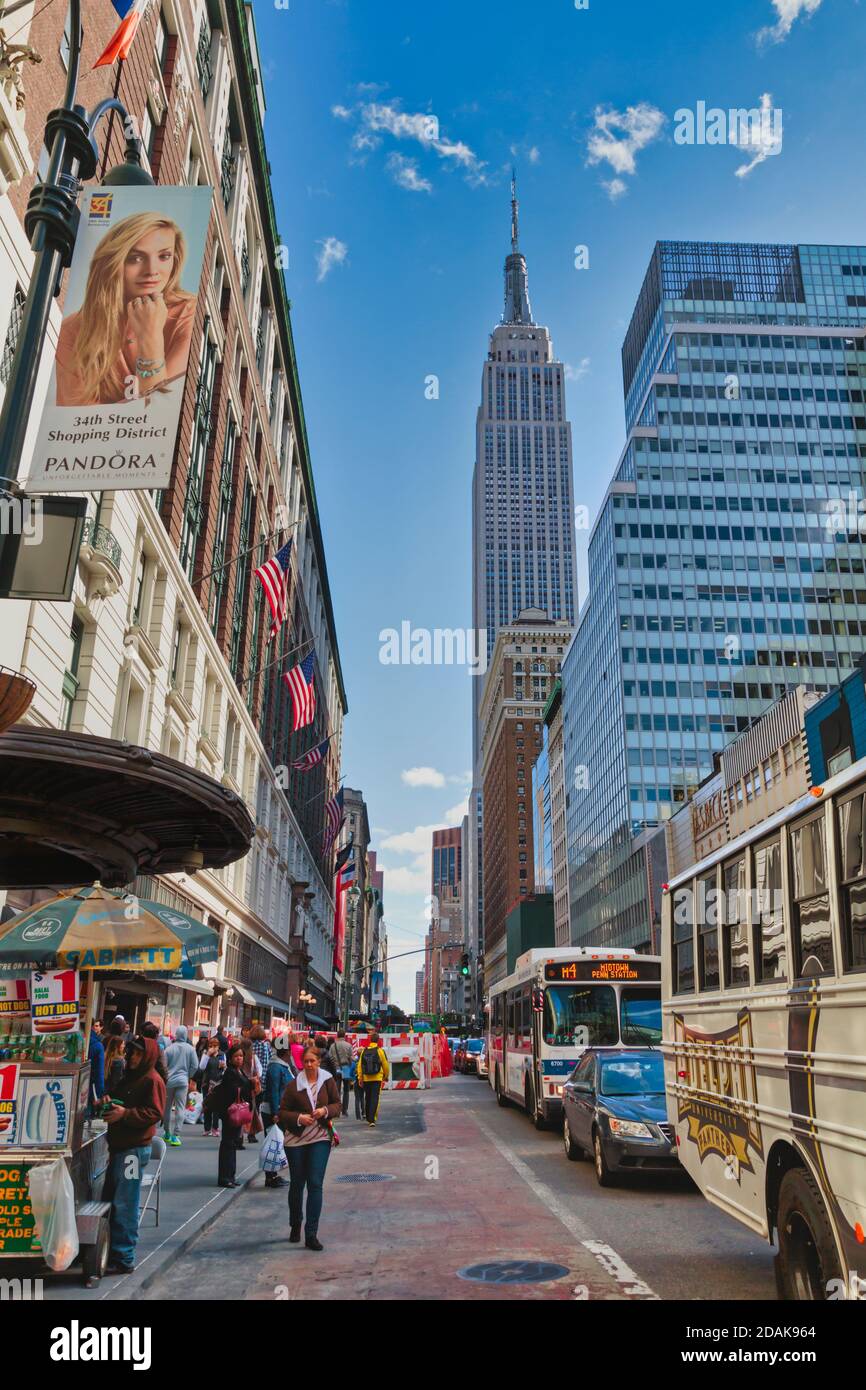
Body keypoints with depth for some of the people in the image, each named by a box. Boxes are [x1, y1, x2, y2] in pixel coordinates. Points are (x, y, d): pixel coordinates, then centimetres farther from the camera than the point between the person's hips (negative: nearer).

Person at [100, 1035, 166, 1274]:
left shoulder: (153, 1081, -10)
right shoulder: (128, 1078, 19)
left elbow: (155, 1113, -18)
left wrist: (125, 1113, -25)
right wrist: (109, 1102, 5)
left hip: (135, 1149, -9)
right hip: (119, 1146, 9)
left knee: (124, 1205, -6)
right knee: (109, 1199, 15)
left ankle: (123, 1259, 0)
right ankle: (109, 1250, 27)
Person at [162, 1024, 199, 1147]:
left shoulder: (169, 1048, -4)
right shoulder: (190, 1049, -4)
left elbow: (163, 1065, -3)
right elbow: (195, 1066, -3)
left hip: (169, 1081, 1)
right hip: (183, 1081, -1)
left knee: (167, 1107, 15)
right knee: (180, 1108, 0)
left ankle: (167, 1134, 25)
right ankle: (174, 1136, -8)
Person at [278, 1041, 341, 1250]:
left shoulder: (328, 1081, -3)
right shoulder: (293, 1085, -6)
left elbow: (337, 1105, 5)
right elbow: (282, 1112, -3)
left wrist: (325, 1111, -15)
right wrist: (298, 1118, -20)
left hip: (320, 1139, 0)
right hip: (296, 1140, 0)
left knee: (315, 1184, -8)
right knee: (297, 1184, 13)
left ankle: (311, 1235, -2)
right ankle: (295, 1226, 37)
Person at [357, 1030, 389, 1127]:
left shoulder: (364, 1051, 1)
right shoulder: (380, 1051, -8)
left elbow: (360, 1066, 2)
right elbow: (385, 1065, -4)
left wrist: (360, 1079, 10)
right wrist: (386, 1076, 13)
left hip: (366, 1079, 3)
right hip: (377, 1079, -3)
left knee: (367, 1098, 17)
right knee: (374, 1099, -2)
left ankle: (368, 1118, 29)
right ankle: (372, 1119, -11)